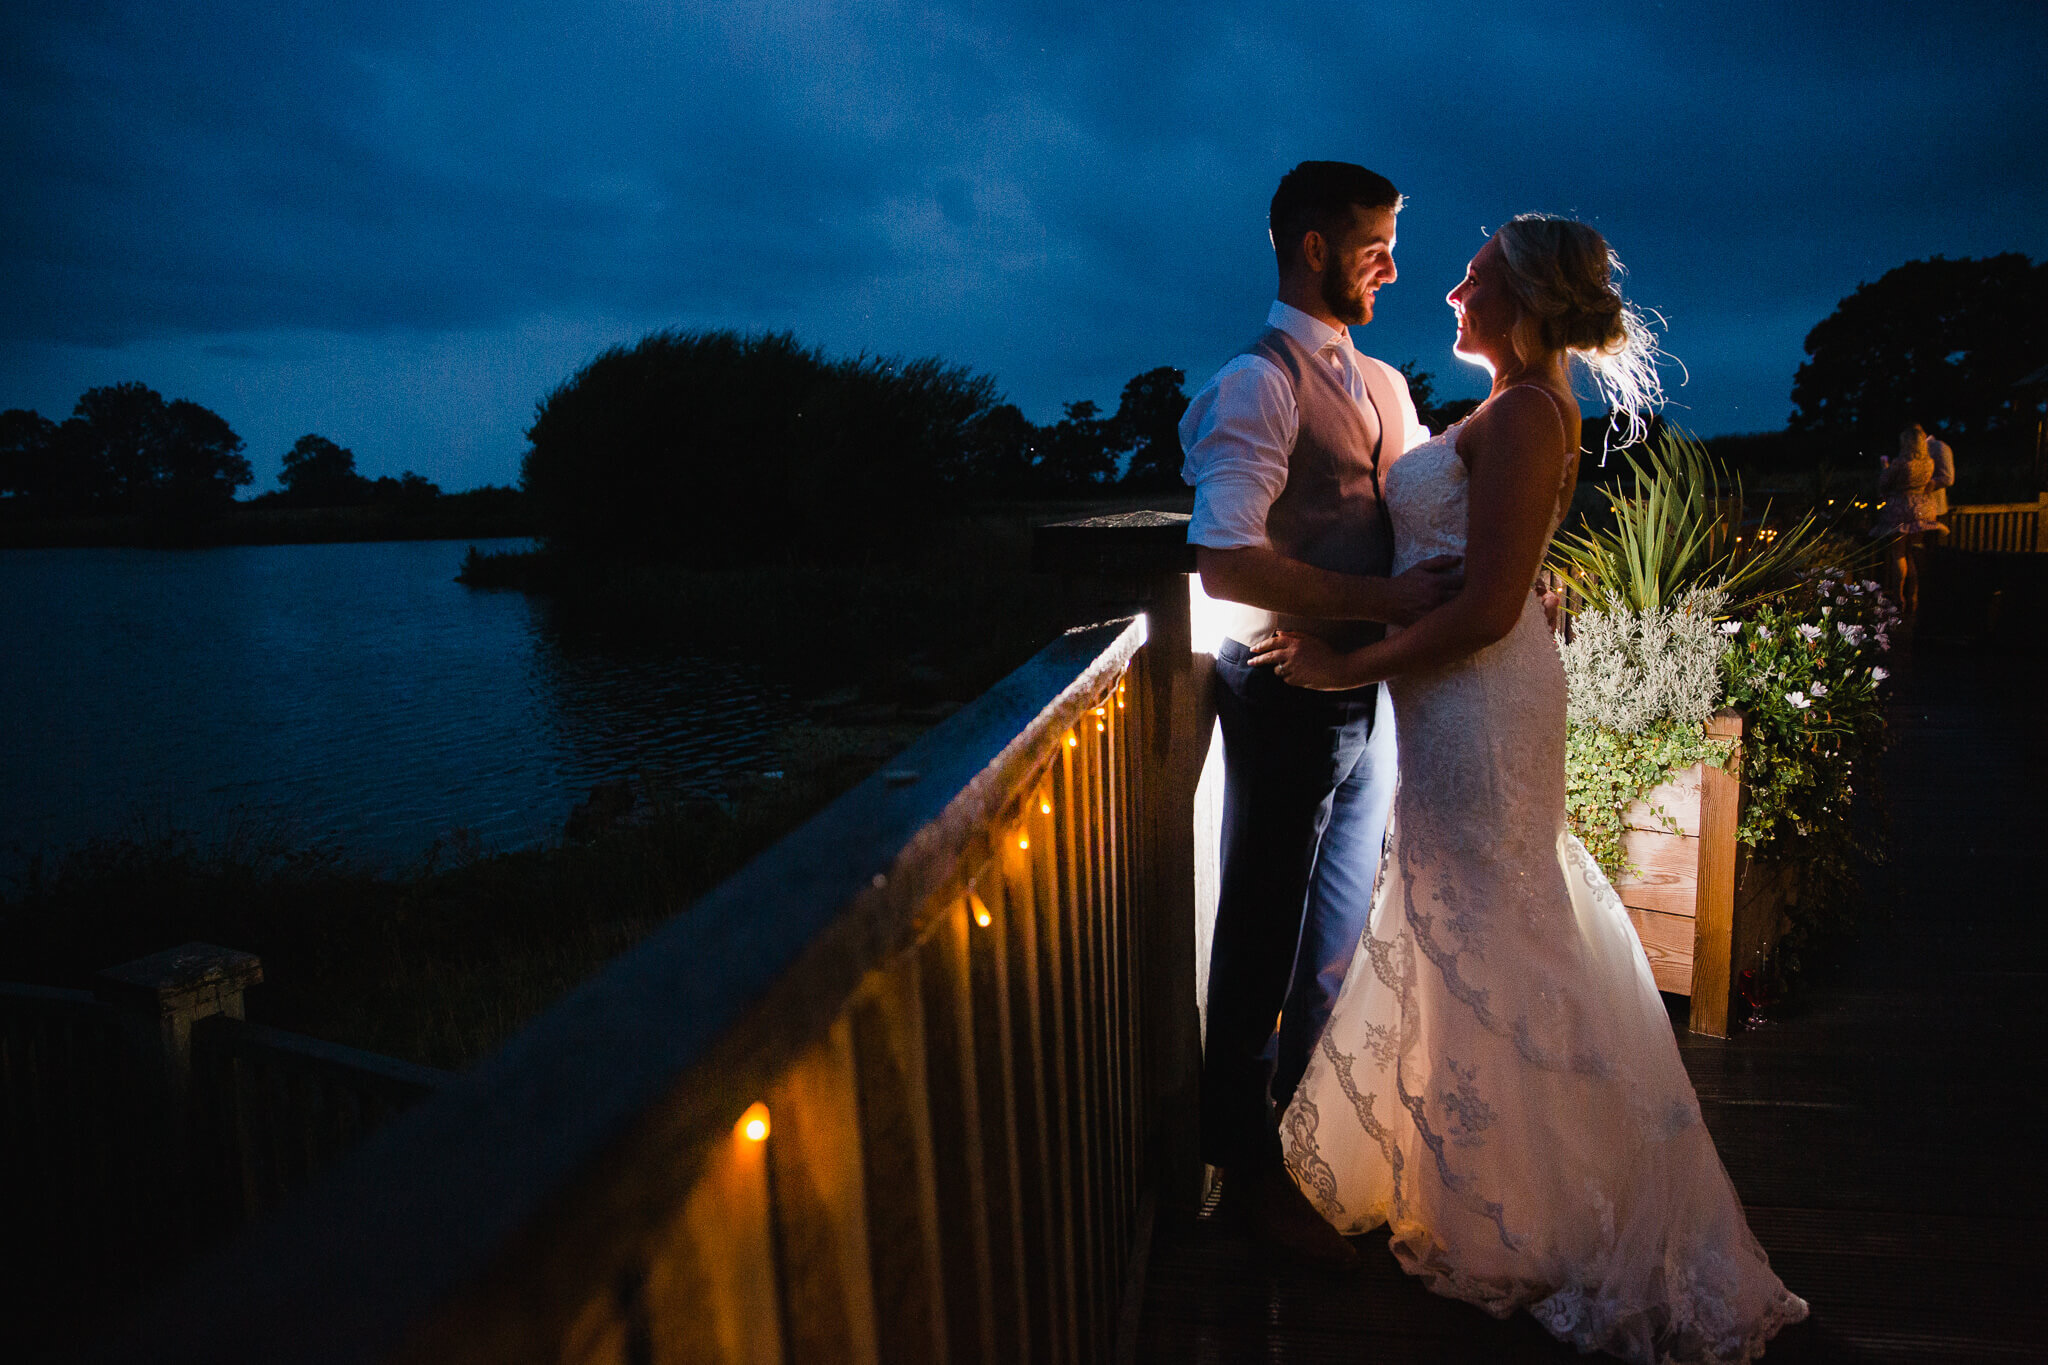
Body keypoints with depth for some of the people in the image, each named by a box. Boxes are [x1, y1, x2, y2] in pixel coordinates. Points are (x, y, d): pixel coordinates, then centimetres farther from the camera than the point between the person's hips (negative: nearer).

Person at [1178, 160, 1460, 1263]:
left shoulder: (1383, 384, 14)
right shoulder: (1256, 385, -14)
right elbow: (1225, 564, -25)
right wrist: (1392, 600, -25)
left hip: (1370, 694, 8)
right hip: (1290, 699, -8)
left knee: (1340, 926, 19)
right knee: (1268, 934, 6)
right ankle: (1249, 1163, 24)